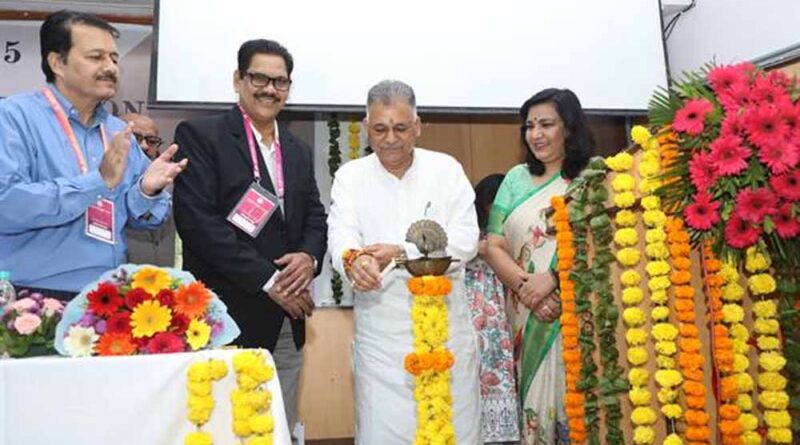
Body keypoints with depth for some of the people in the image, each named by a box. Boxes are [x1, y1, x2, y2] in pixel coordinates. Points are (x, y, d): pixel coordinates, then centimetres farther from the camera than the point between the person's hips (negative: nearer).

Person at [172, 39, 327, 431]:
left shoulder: (298, 150, 16)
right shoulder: (199, 135, -5)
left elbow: (315, 217, 15)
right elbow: (197, 220, -14)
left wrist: (309, 256, -8)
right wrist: (267, 279, -15)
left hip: (287, 322, 6)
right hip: (227, 317, -6)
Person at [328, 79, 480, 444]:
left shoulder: (446, 169, 2)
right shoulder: (350, 176, 3)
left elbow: (464, 242, -6)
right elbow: (340, 237, -12)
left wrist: (402, 253, -20)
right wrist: (354, 259, -35)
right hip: (380, 331, 0)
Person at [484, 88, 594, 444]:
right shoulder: (517, 178, 11)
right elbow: (494, 246, 5)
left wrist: (552, 277, -20)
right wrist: (524, 285, -11)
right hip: (527, 318, 3)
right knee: (535, 401, 6)